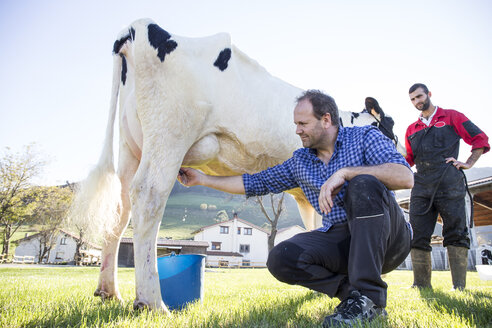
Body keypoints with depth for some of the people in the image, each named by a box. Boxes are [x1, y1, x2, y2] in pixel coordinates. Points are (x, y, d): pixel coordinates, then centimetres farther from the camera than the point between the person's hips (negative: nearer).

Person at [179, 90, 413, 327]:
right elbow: (257, 183, 14)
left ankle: (369, 298, -29)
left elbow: (405, 177, -18)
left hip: (389, 237, -3)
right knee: (281, 258, -21)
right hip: (340, 240, 4)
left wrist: (345, 172, -27)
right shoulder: (299, 161, 11)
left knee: (363, 184, -33)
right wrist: (201, 179, 12)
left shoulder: (364, 137, -2)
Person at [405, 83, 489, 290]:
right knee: (417, 236, -2)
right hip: (421, 186, 4)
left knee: (455, 233, -6)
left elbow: (480, 139, 11)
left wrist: (468, 163, 1)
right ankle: (421, 285, 4)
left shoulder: (451, 117, 12)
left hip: (449, 185, -4)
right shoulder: (412, 129, 24)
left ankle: (459, 287, -2)